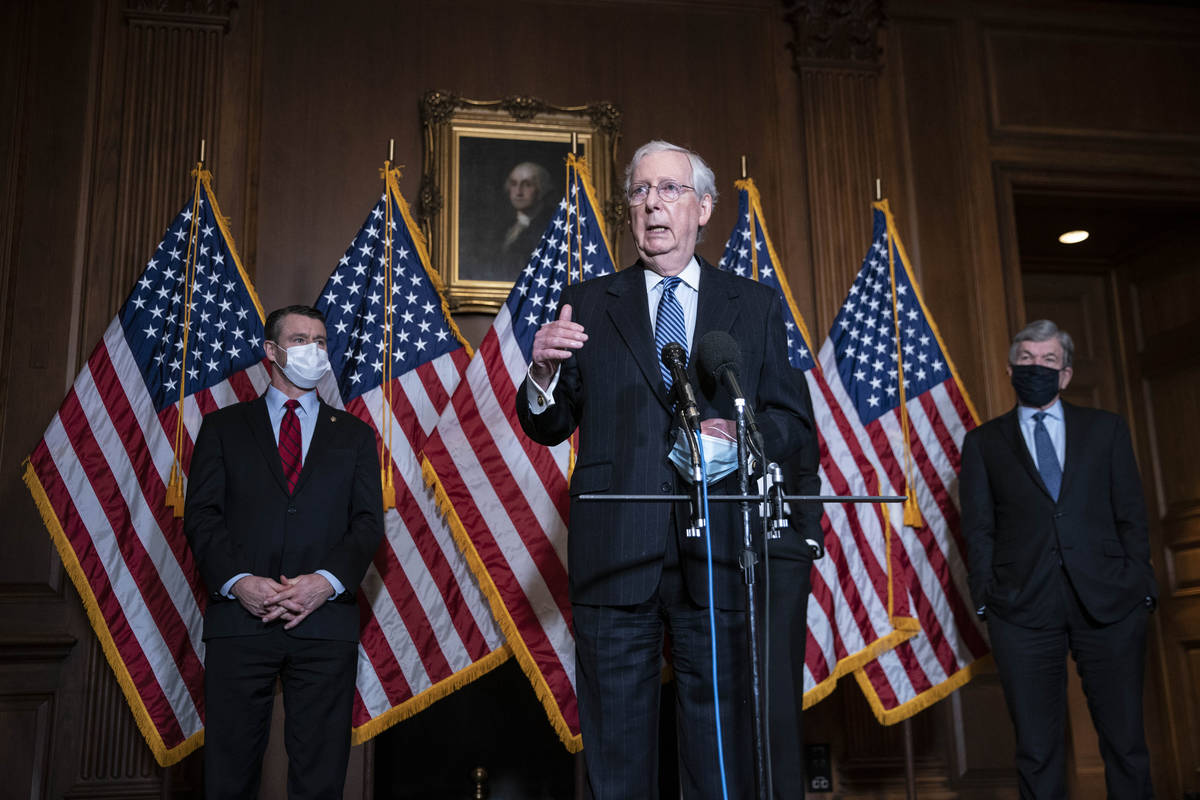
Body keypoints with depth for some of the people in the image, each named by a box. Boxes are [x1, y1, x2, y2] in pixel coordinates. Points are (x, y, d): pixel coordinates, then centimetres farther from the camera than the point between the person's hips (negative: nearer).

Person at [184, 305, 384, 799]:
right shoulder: (223, 427, 14)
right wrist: (237, 581, -12)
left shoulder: (354, 435, 16)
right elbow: (201, 514, 5)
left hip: (325, 621, 1)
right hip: (240, 619, 0)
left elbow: (367, 521, 8)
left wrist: (327, 581, -10)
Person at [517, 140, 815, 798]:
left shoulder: (756, 306, 13)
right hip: (615, 553, 0)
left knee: (722, 743, 6)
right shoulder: (588, 303, 12)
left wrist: (742, 436, -10)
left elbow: (794, 420, 11)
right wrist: (544, 372, -13)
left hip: (717, 552, 0)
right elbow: (548, 428, 8)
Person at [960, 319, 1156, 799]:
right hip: (1023, 607, -1)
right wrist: (986, 598, -3)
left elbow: (1132, 515, 9)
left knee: (1125, 739, 4)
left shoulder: (1105, 429, 13)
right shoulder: (983, 442, 11)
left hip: (1108, 600, 1)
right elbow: (978, 529, 7)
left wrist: (1141, 588, 0)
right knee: (1037, 747, 3)